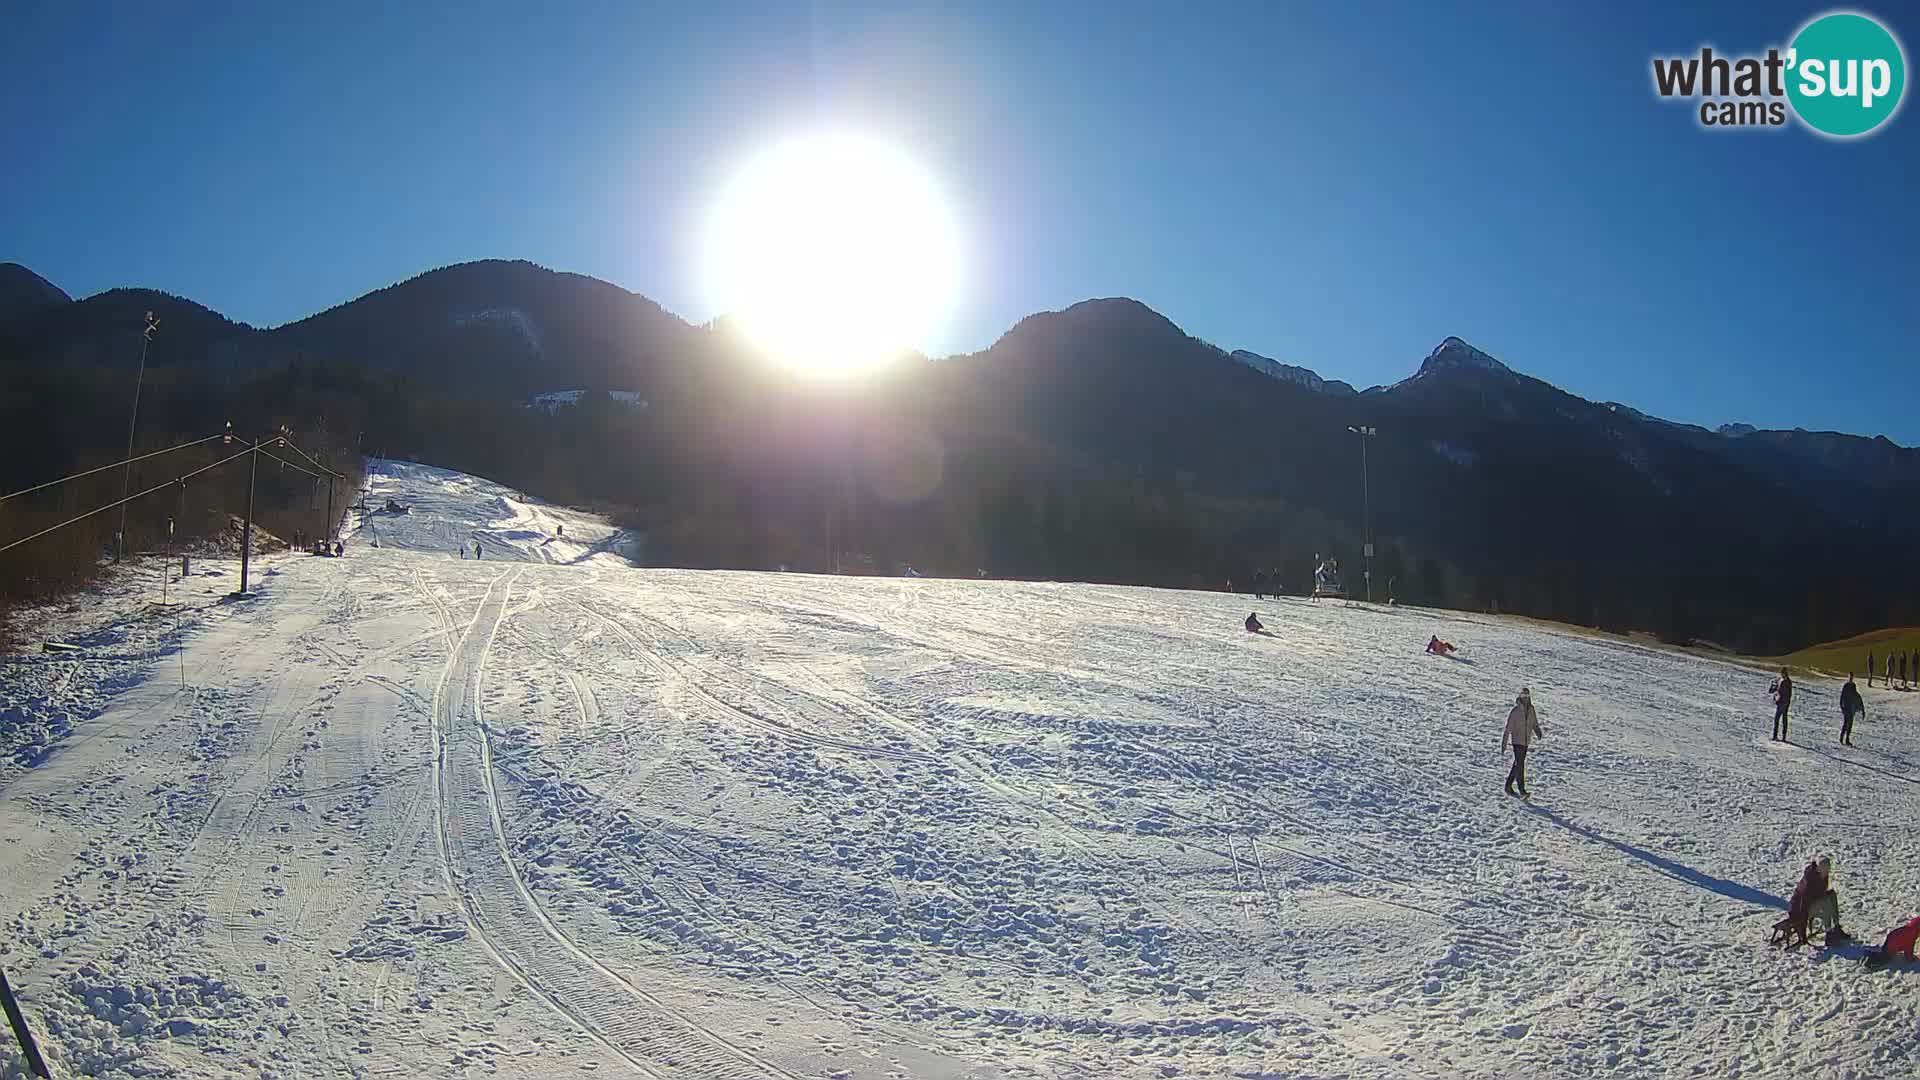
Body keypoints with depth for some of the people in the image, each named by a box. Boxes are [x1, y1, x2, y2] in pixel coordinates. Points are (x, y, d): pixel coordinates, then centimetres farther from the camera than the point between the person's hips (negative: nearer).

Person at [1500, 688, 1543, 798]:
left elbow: (1535, 725, 11)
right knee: (1520, 765, -13)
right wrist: (1503, 744, -13)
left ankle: (1508, 786, 28)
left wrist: (1539, 734, -11)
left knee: (1517, 764, 14)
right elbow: (1507, 729, -11)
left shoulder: (1531, 710, 4)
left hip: (1526, 742, 6)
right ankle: (1522, 791, -16)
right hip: (1517, 741, -6)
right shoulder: (1514, 711, -13)